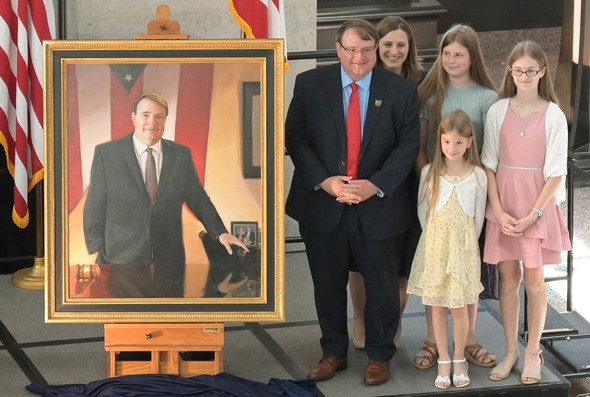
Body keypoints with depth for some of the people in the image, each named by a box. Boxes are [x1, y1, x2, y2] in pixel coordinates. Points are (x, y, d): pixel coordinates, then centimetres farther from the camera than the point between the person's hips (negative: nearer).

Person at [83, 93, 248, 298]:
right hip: (120, 263, -2)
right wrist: (97, 253, -3)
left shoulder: (182, 155, 9)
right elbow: (95, 208, 2)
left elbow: (198, 200, 16)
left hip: (169, 264, 2)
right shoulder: (106, 153, 2)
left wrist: (220, 233, 5)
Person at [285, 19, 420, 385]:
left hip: (379, 205, -1)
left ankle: (380, 356, 26)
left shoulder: (401, 91, -2)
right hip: (323, 203, 1)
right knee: (328, 284, 12)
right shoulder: (309, 84, -1)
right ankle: (334, 353, 29)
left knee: (382, 285, 9)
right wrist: (323, 180, -16)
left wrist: (376, 184, -17)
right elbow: (295, 136, -3)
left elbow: (408, 144, -5)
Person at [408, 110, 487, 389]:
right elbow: (422, 210, 5)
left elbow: (479, 216, 4)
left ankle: (459, 360, 20)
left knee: (459, 306, 4)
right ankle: (443, 361, 16)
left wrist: (467, 242, 7)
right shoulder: (430, 172, -3)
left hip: (463, 247, -1)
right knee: (438, 306, 6)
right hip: (434, 244, 1)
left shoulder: (477, 175, -4)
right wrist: (434, 238, 5)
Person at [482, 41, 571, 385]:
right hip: (503, 204, 2)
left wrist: (533, 214, -12)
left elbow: (556, 172, -6)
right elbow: (489, 164, 1)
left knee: (534, 279, 4)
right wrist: (499, 211, -8)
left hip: (538, 205, -2)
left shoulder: (553, 115, -5)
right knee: (508, 277, 7)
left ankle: (533, 352, 16)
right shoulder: (498, 111, 0)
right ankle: (511, 350, 19)